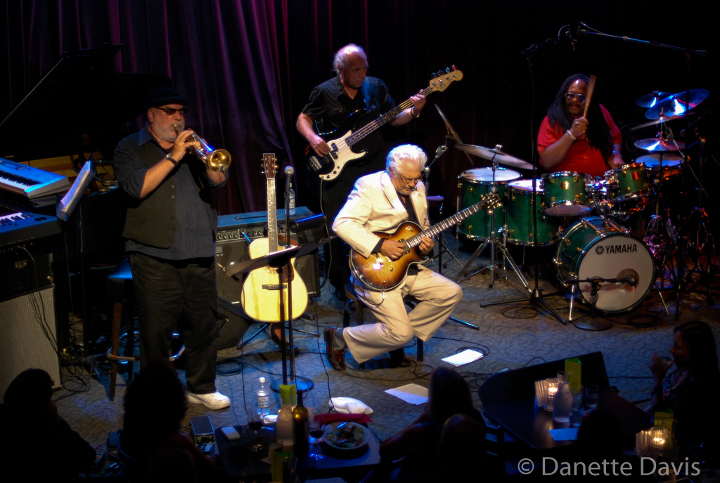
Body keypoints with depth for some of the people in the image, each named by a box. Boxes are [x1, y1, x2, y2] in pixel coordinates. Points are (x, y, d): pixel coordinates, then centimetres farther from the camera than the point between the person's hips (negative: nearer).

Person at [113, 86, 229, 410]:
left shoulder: (191, 145, 19)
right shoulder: (130, 149, 5)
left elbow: (218, 180, 7)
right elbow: (136, 187, -13)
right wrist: (173, 157, -15)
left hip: (199, 253, 4)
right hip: (155, 254, -4)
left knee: (203, 324, 8)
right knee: (156, 329, -2)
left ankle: (202, 387, 21)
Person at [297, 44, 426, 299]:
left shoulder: (375, 86, 5)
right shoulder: (324, 92, -3)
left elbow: (393, 118, 10)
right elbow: (303, 119, 4)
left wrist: (413, 111, -9)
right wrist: (312, 138, -16)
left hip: (374, 165, 2)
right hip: (338, 170, -2)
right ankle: (341, 283, 16)